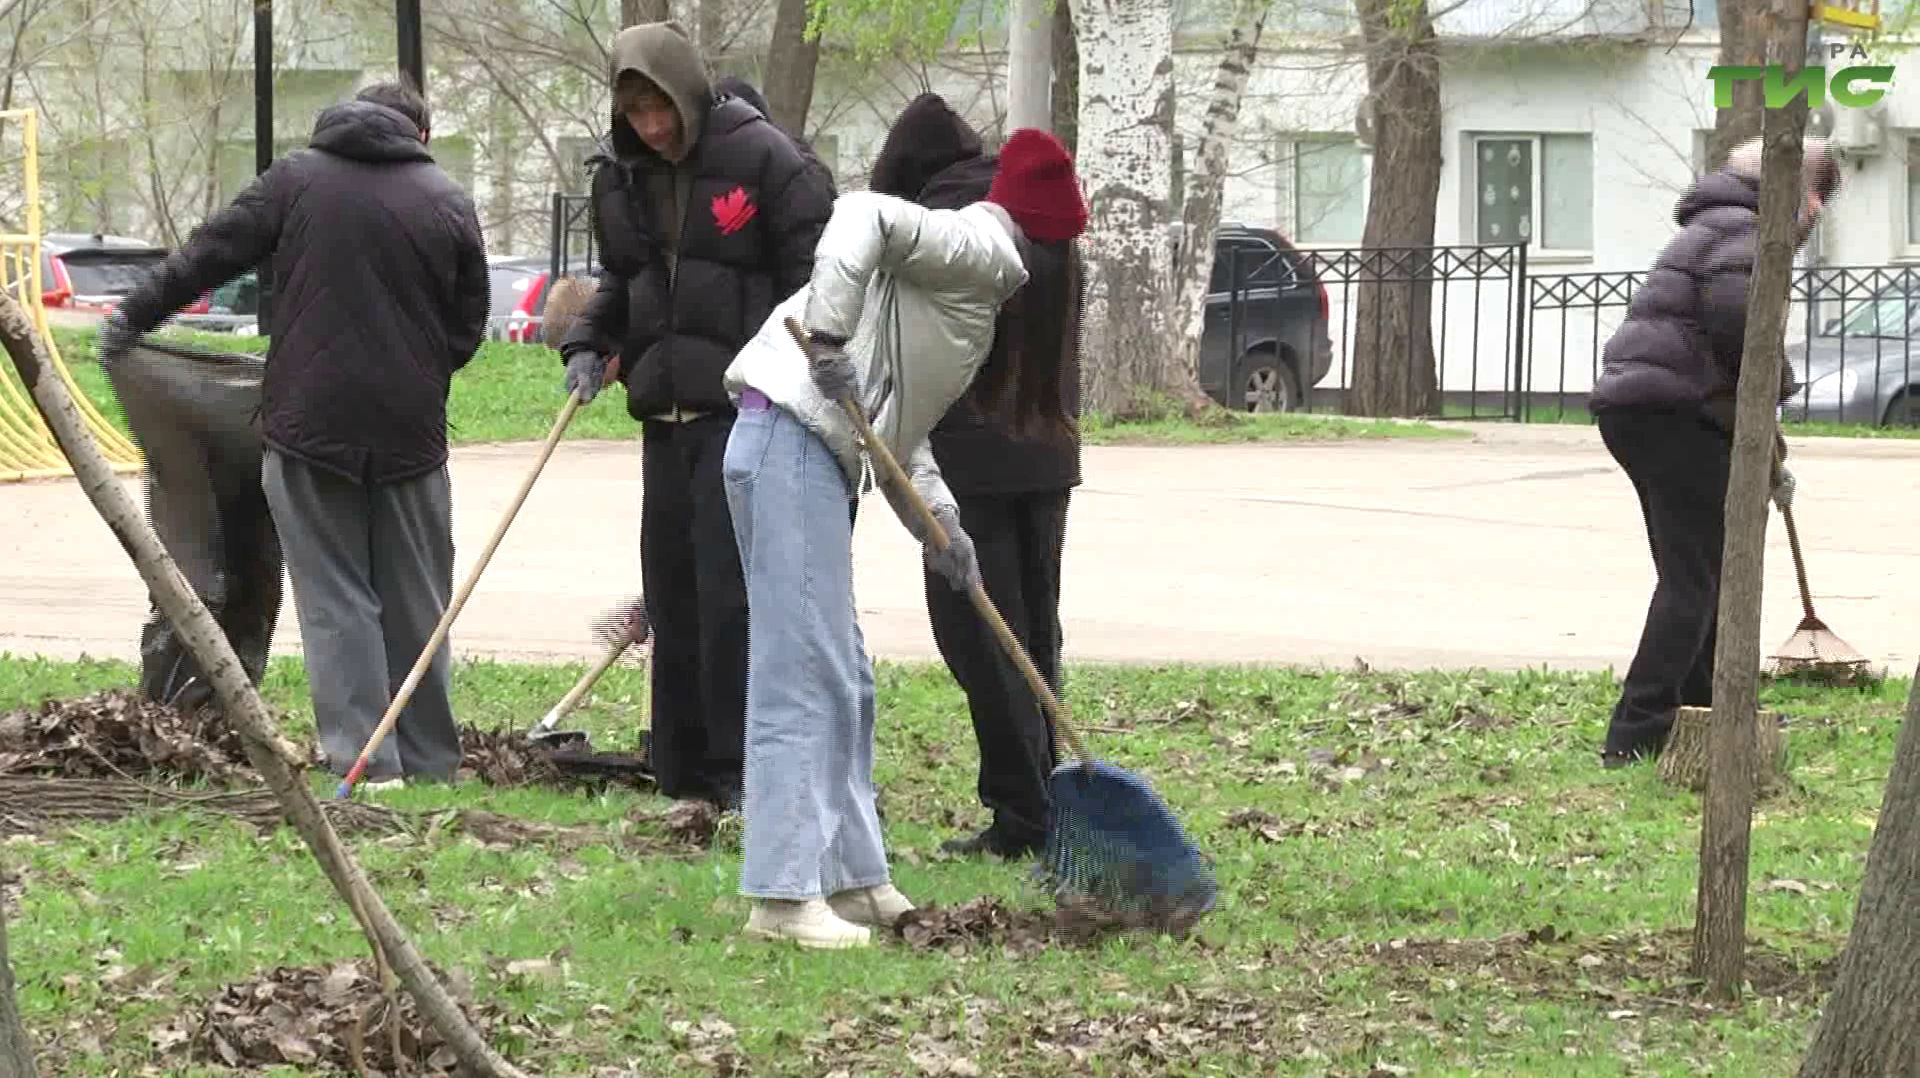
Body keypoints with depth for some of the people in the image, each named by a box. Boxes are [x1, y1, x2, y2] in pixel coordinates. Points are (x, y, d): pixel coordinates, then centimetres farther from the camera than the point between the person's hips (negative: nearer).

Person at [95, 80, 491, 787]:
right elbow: (468, 329, 8)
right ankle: (429, 761, 14)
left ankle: (363, 758, -6)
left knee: (335, 598, 2)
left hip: (310, 424, -1)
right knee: (416, 599, 11)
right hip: (410, 432, 1)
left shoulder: (296, 180, 2)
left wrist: (132, 320, 15)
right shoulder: (448, 203, 6)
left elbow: (209, 256, 4)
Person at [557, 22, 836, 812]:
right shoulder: (621, 179, 12)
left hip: (744, 410, -7)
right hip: (664, 412, 7)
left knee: (730, 590, -12)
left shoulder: (760, 158, -8)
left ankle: (740, 768, -9)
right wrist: (588, 344, 6)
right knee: (671, 591, 9)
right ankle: (682, 767, 16)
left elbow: (816, 268, -8)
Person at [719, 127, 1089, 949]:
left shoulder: (972, 282, 26)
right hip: (792, 441, -10)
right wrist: (830, 340, -26)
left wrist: (939, 524, 12)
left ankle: (851, 876, 26)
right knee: (806, 674, -11)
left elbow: (902, 431, 24)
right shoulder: (983, 250, -4)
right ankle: (784, 896, -13)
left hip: (814, 452, 11)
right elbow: (865, 217, -22)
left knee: (844, 682, 17)